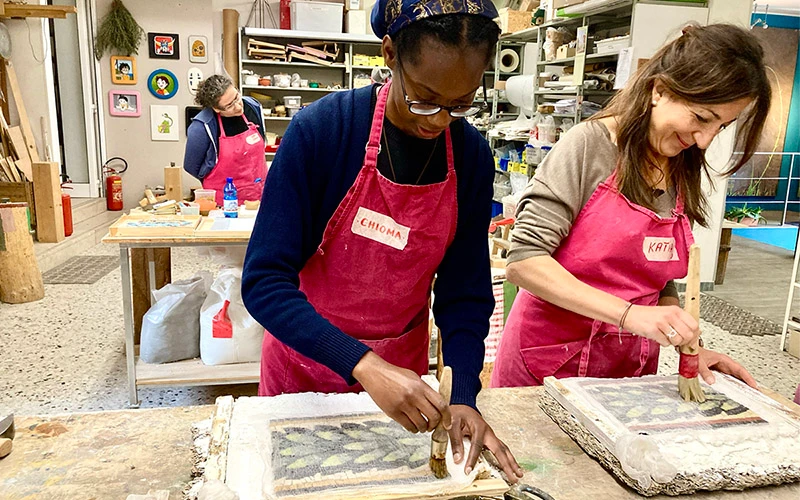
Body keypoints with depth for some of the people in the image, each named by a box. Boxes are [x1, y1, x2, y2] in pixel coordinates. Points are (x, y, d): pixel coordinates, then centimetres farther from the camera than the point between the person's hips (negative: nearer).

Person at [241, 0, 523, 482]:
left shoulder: (473, 156, -12)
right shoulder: (321, 129, -24)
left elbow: (465, 292, -8)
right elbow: (263, 280, -26)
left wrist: (463, 397, -20)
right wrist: (363, 364, -36)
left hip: (402, 366, 3)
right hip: (306, 357, -2)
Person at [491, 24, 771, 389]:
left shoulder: (685, 176, 5)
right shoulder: (589, 145, -14)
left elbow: (660, 284, 11)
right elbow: (523, 261, -22)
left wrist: (689, 347, -5)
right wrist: (628, 314, -27)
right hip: (551, 360, -5)